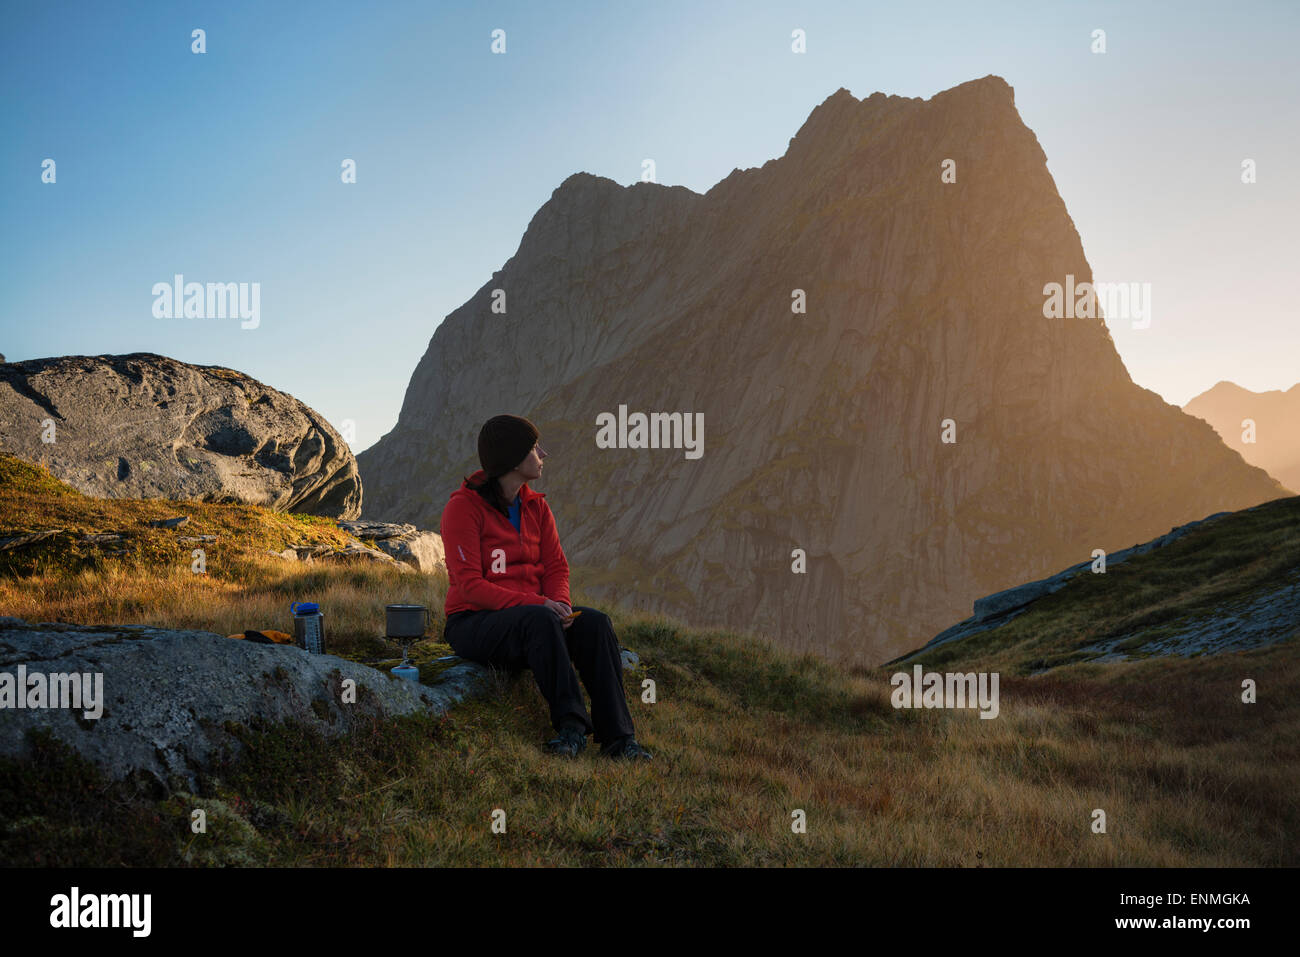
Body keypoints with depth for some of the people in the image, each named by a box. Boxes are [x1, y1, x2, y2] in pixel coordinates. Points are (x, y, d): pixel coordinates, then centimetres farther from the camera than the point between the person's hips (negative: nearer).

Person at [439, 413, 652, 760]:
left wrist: (559, 603, -14)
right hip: (473, 624, -6)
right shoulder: (463, 507, -10)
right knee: (539, 618, -37)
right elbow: (470, 585, -17)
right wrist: (537, 603, -27)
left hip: (531, 617, 6)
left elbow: (556, 567, 9)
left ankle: (617, 736, -27)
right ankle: (570, 725, -33)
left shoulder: (536, 506, 11)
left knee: (594, 621, -22)